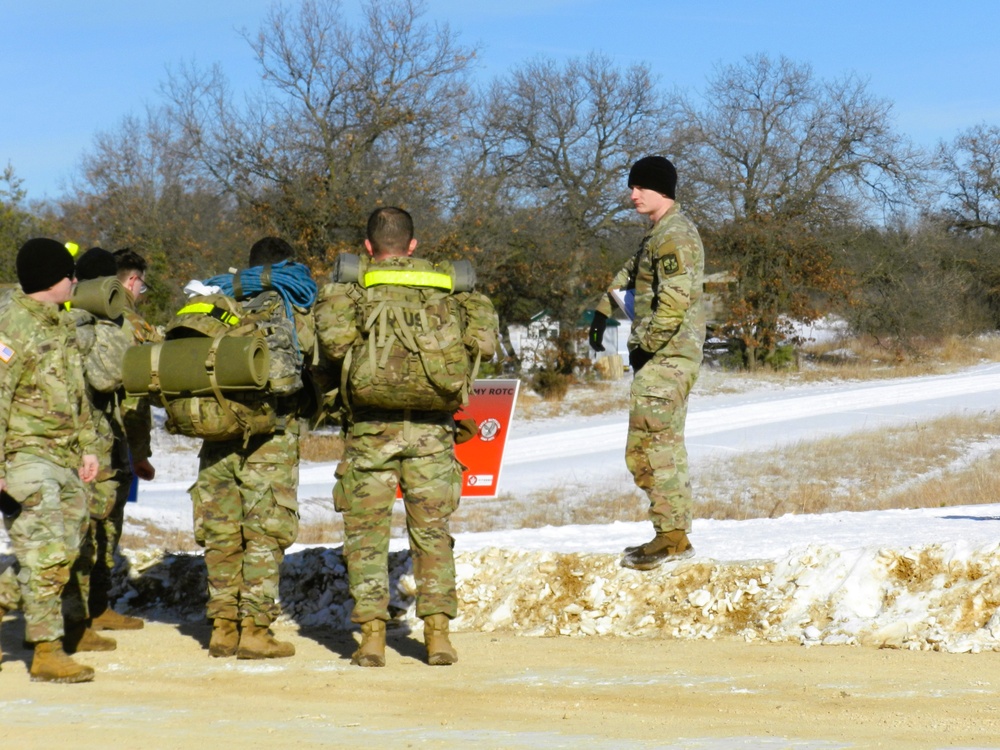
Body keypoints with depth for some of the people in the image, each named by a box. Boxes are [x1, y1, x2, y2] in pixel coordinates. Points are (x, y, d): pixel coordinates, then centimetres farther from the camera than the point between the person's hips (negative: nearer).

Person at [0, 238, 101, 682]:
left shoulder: (61, 323, 14)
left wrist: (87, 446, 18)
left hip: (63, 456, 9)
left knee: (63, 550, 10)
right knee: (45, 554, -9)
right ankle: (47, 652, -5)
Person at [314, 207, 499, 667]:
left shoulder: (350, 287, 4)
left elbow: (334, 336, -15)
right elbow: (484, 342, 0)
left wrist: (354, 360, 4)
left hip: (370, 427, -1)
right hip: (430, 429, 1)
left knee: (366, 534, 6)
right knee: (432, 533, 11)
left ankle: (372, 634, 0)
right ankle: (437, 632, 6)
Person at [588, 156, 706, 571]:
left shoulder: (674, 236, -15)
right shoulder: (660, 233, 18)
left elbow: (674, 302, -24)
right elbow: (632, 272, 36)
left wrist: (646, 345, -17)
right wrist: (604, 309, 29)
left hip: (665, 357, -11)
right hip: (664, 357, 11)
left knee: (652, 447, -12)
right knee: (663, 447, 12)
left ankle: (672, 536, -10)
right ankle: (674, 533, 16)